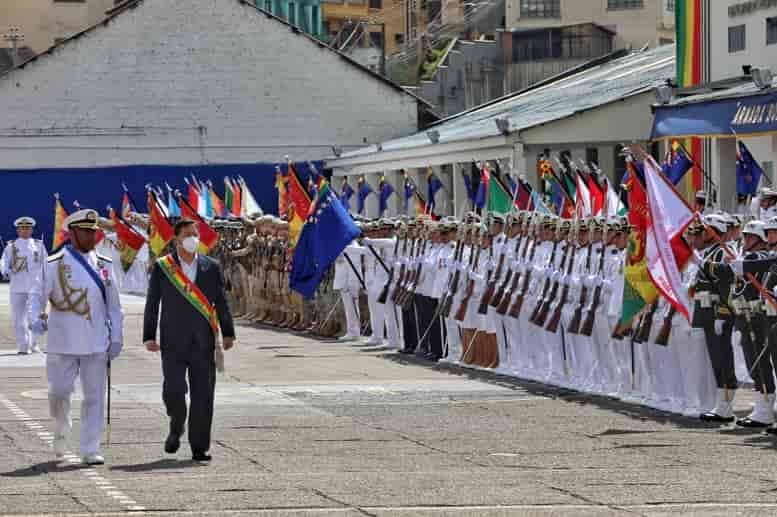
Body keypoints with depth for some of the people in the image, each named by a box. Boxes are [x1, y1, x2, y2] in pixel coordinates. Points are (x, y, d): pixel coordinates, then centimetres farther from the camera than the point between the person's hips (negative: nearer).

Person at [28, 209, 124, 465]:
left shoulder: (103, 265, 9)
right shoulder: (54, 265, -1)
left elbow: (113, 304, 13)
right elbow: (38, 297, -3)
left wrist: (116, 338, 7)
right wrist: (36, 319, -23)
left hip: (96, 344, 2)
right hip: (63, 344, -2)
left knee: (94, 397, 1)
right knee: (59, 391, 1)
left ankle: (90, 450, 8)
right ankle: (62, 427, 32)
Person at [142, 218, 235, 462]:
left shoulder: (212, 267, 7)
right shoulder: (162, 268, 3)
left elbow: (221, 302, 7)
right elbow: (152, 304, 3)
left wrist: (228, 334, -1)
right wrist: (149, 337, -2)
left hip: (204, 344, 2)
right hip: (173, 343, -2)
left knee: (203, 396, -1)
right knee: (174, 391, -12)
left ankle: (199, 448, 5)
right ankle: (176, 428, 17)